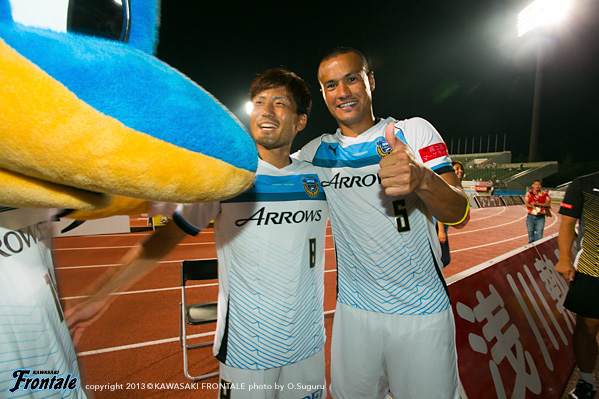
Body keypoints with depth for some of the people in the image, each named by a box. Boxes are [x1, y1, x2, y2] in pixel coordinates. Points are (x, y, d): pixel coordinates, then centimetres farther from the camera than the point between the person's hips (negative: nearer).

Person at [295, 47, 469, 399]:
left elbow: (459, 214, -15)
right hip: (354, 310, 3)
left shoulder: (414, 131, -6)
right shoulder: (316, 152, 2)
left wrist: (423, 179, -36)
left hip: (422, 312, -2)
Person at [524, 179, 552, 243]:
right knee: (530, 232, 9)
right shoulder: (529, 193, 2)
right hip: (531, 216, 0)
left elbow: (547, 204, -6)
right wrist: (533, 207, -25)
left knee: (539, 233, -2)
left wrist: (537, 203, -17)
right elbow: (526, 203, -8)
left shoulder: (545, 194, 4)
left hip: (541, 217, 0)